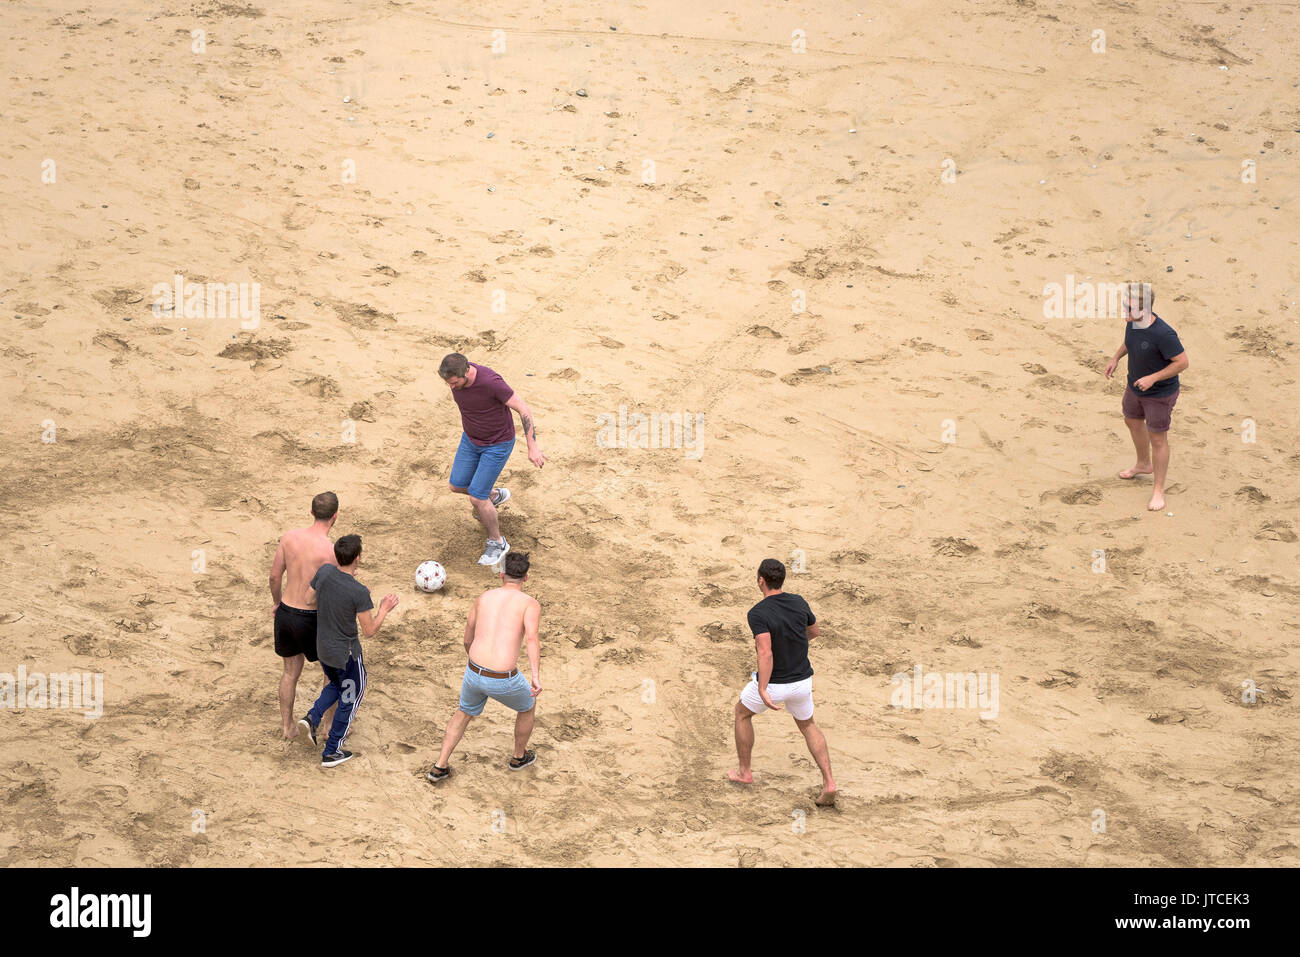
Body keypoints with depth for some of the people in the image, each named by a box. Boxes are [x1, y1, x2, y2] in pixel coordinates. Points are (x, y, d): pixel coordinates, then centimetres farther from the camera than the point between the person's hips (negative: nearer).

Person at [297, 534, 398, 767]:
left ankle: (312, 717, 12)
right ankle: (331, 752, 23)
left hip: (323, 649, 6)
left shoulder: (324, 572, -14)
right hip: (346, 655, -6)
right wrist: (384, 610, -4)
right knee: (350, 698, 16)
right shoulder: (359, 593, -29)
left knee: (336, 685, 34)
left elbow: (309, 597, 6)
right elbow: (369, 632, -20)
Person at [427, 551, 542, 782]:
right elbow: (531, 638, -21)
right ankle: (519, 757, 51)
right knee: (528, 706, 31)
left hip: (474, 675, 4)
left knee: (464, 712, 35)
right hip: (504, 681, -4)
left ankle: (440, 767, 32)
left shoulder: (483, 598, 12)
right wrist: (536, 677, -31)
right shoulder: (530, 603, -2)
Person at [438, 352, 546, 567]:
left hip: (498, 443, -7)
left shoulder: (490, 381, -38)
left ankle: (497, 543, 19)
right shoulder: (454, 373, -17)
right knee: (457, 485, 14)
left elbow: (524, 409, -29)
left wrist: (533, 447, -30)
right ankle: (495, 496, 44)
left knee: (476, 497, -5)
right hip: (471, 438, 7)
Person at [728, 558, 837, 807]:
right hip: (802, 681, 5)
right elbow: (815, 631, 13)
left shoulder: (758, 614, -23)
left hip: (772, 684, -5)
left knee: (742, 712, 25)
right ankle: (828, 781, 9)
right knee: (807, 724, 26)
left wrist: (762, 691, -34)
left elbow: (766, 653, -33)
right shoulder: (799, 603, -5)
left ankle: (745, 772, 34)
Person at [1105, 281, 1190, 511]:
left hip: (1161, 393, -8)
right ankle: (1144, 464, 55)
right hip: (1136, 386, 8)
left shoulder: (1163, 333, -36)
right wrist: (1116, 358, 2)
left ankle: (1158, 490, 22)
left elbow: (1183, 362, -28)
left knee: (1157, 439, 5)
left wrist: (1153, 378, -30)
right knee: (1133, 421, 28)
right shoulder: (1132, 321, -13)